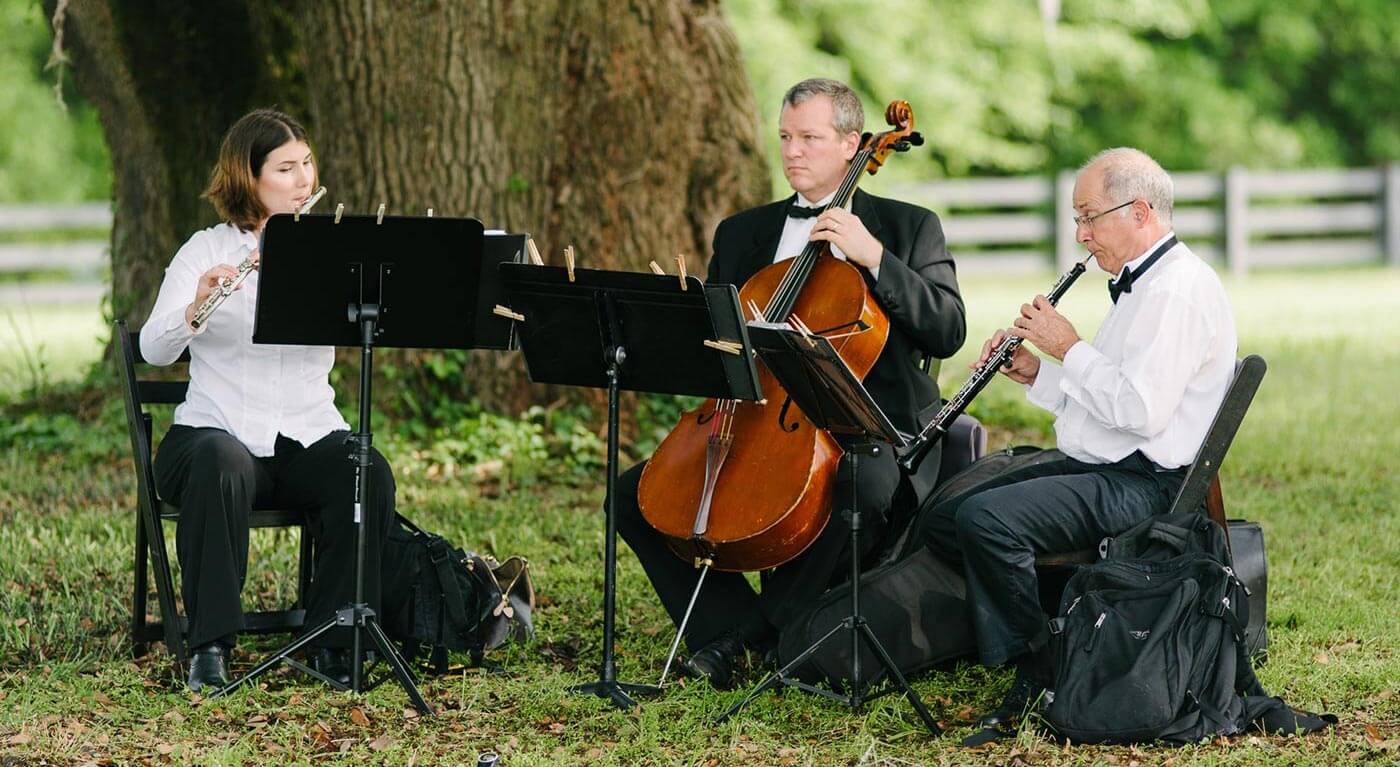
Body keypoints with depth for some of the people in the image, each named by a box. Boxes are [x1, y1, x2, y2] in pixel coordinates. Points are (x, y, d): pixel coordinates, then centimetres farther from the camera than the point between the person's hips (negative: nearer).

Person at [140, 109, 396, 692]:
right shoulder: (207, 251, 1)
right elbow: (154, 349, -12)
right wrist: (196, 308, -33)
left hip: (308, 440, 2)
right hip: (216, 432, -2)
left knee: (369, 475, -29)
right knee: (220, 465, -37)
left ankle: (333, 641, -17)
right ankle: (211, 645, -31)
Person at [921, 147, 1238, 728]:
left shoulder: (1179, 289, -16)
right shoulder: (1141, 286, 20)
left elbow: (1141, 410, -25)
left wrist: (1069, 348, -15)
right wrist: (1036, 375, 9)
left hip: (1141, 484, -11)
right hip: (1098, 468, 11)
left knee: (985, 519, -28)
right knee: (942, 521, 5)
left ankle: (1037, 669, -13)